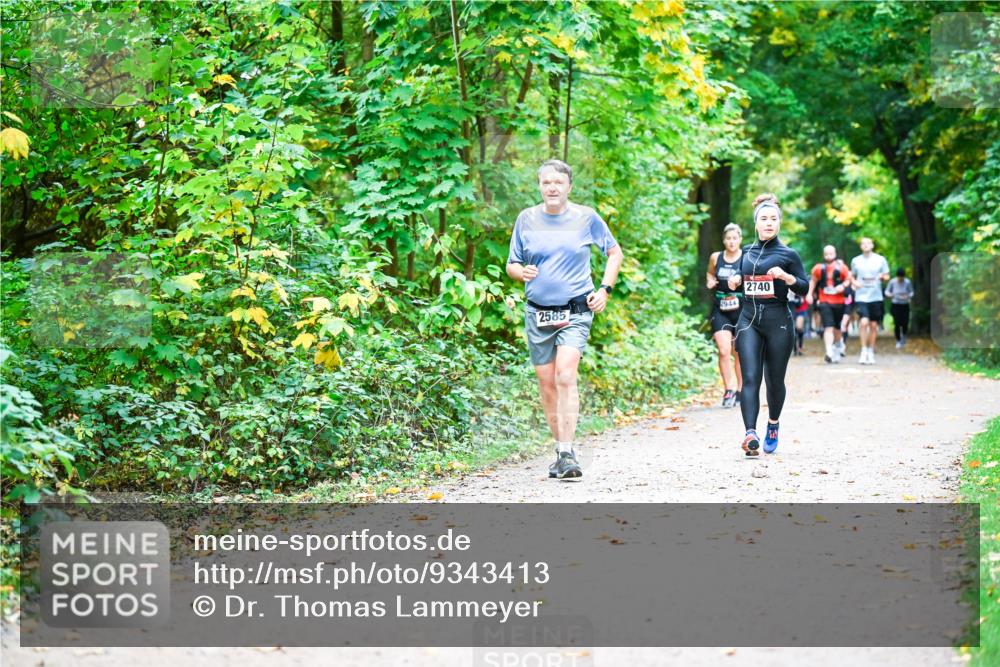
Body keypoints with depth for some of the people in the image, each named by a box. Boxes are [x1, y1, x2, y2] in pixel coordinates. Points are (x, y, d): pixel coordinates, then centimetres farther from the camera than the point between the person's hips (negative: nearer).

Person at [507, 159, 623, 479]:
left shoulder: (586, 217, 0)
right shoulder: (527, 219, 5)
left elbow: (615, 252, 13)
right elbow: (511, 265, 11)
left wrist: (605, 290, 1)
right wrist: (523, 272, -12)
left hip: (575, 312, -3)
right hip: (538, 313, 3)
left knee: (565, 377, -19)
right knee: (546, 384, 6)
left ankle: (568, 453, -20)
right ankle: (560, 449, 20)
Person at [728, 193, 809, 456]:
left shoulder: (788, 254, 0)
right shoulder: (746, 252, 12)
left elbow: (804, 289, 0)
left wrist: (786, 276, -17)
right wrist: (734, 282, 4)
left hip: (778, 321, -2)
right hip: (749, 319, 2)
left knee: (775, 379, 7)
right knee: (750, 378, -13)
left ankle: (773, 425, 33)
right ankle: (750, 434, -25)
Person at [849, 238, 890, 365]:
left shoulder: (880, 259, 5)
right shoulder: (856, 261, 7)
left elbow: (887, 276, 11)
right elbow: (851, 276, 17)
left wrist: (882, 276, -12)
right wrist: (854, 282, -5)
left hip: (876, 297, 1)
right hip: (861, 296, -1)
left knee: (874, 325, 5)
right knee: (864, 322, -18)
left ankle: (871, 352, 19)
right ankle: (864, 351, -9)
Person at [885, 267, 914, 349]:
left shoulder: (908, 282, -11)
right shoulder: (892, 282, -9)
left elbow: (911, 292, 0)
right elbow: (887, 291, 3)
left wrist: (908, 296, -22)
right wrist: (889, 294, -20)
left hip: (905, 306, 0)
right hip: (895, 305, 0)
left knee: (905, 324, -4)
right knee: (897, 324, -8)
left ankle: (904, 335, 31)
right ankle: (898, 341, 11)